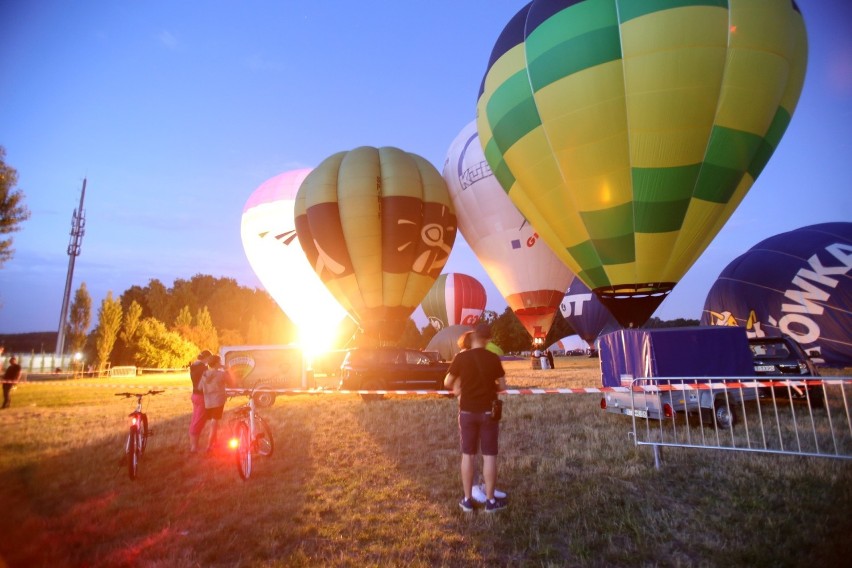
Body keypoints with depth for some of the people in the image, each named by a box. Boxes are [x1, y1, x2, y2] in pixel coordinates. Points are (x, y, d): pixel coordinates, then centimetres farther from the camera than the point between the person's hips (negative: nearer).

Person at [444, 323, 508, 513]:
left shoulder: (461, 358, -8)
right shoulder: (493, 358, -7)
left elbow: (447, 383, -1)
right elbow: (502, 386, 0)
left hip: (467, 412, 1)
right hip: (488, 412, -1)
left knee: (468, 455, 9)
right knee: (489, 456, 8)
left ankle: (467, 500, 18)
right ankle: (490, 500, 16)